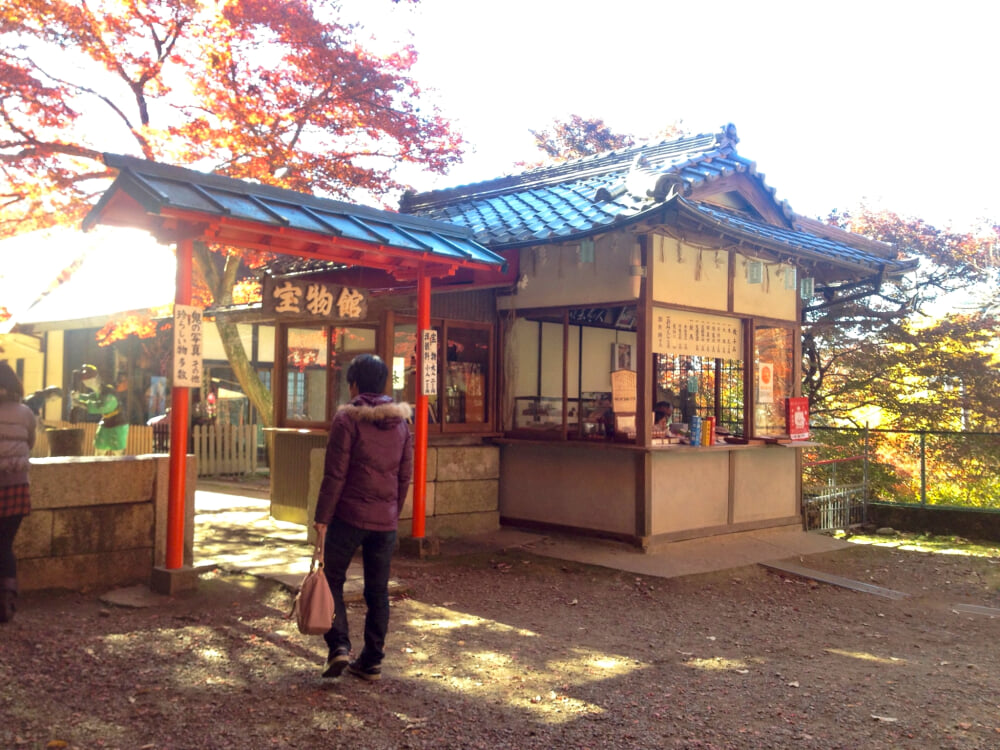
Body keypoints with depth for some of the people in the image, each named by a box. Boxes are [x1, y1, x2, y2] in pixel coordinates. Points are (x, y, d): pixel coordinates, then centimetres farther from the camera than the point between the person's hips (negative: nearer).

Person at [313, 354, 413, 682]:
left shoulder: (347, 418, -8)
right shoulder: (400, 421, 8)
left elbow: (335, 474, -12)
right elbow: (405, 475, 11)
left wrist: (322, 517, -8)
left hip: (349, 515, -5)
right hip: (386, 520, 5)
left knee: (332, 580, 11)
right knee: (378, 591, 11)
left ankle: (339, 646, -2)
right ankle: (372, 661, 16)